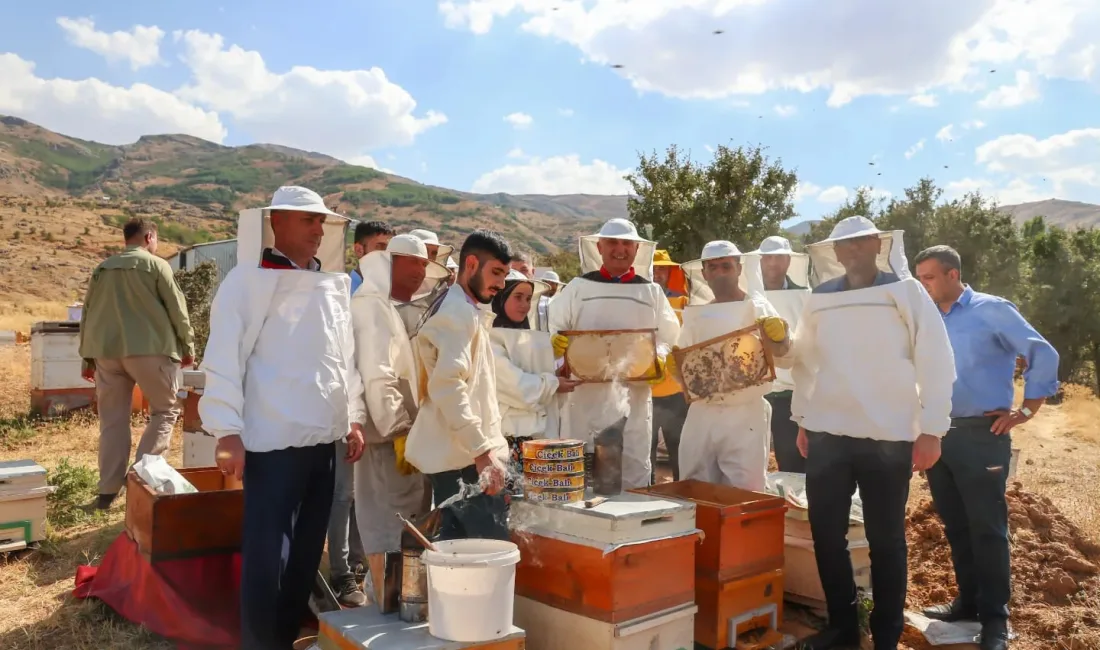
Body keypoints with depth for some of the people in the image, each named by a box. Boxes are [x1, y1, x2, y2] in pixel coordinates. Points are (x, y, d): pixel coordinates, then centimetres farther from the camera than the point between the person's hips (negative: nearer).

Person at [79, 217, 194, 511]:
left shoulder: (102, 269, 15)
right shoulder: (156, 265, -1)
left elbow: (88, 314, 17)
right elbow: (177, 309, -2)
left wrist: (87, 356, 22)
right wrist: (187, 346, 7)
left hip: (106, 351, 5)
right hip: (149, 349, -5)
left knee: (112, 420, 10)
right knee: (166, 410, 8)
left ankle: (108, 490, 11)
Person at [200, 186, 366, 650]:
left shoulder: (334, 283, 11)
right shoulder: (249, 279, -6)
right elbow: (224, 359, -11)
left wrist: (354, 419, 14)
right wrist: (228, 432, -15)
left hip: (323, 439, 6)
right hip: (273, 441, -6)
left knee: (306, 552, 15)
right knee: (266, 556, 1)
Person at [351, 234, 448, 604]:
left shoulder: (384, 306, 16)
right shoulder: (373, 307, -15)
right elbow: (377, 378, -25)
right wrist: (399, 431, -23)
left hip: (387, 434, 10)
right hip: (387, 436, -10)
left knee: (383, 525, 17)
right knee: (393, 528, -3)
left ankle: (388, 603, 29)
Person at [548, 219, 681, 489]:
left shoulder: (651, 292, 12)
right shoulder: (578, 287, 8)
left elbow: (668, 339, 11)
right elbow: (555, 330, 7)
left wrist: (659, 359, -9)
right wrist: (556, 342, -15)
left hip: (634, 393, 1)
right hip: (585, 391, -1)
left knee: (634, 471, 6)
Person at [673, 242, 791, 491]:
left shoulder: (757, 308, 0)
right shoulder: (695, 314, 11)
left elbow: (784, 357, -8)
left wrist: (779, 339, -29)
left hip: (744, 415, -4)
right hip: (701, 415, 4)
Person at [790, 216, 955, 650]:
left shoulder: (906, 292, -2)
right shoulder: (820, 298, 8)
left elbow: (936, 362, -4)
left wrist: (931, 428, -7)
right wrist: (801, 420, 13)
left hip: (888, 437, -3)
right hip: (827, 435, 4)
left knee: (885, 539, 7)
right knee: (826, 534, 8)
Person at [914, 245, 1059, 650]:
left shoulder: (992, 310, -6)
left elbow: (1043, 354, -6)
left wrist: (1026, 410, -6)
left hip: (981, 434, -6)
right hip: (938, 433, 6)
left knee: (986, 526, 0)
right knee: (955, 525, 13)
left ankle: (995, 617, 11)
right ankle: (968, 601, 27)